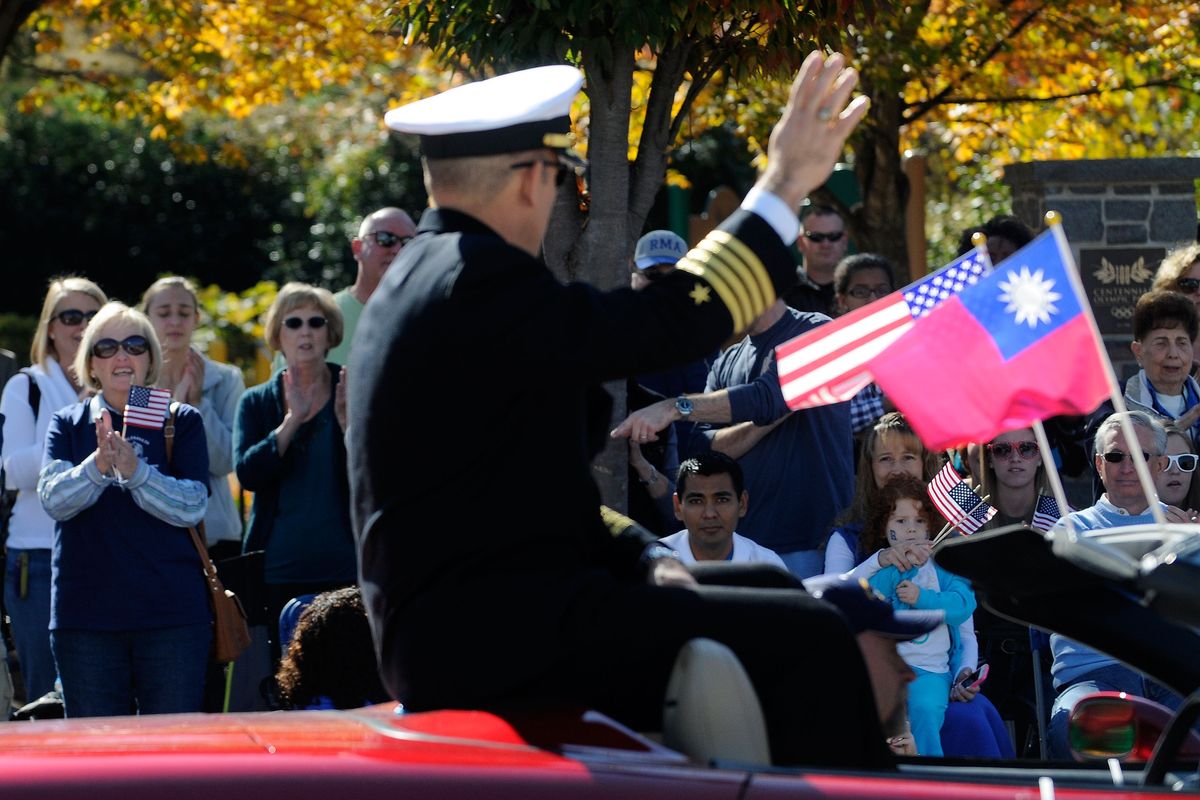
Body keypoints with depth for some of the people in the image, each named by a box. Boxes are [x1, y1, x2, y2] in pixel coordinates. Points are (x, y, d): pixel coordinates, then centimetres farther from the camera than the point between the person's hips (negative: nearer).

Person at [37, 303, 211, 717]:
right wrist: (98, 465, -24)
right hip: (85, 615, 1)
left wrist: (134, 470, -21)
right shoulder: (68, 424, 10)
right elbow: (53, 499, -5)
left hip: (171, 612, -1)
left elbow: (192, 506, -5)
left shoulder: (182, 422, 7)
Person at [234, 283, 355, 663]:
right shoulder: (257, 403, 11)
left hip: (344, 570, -2)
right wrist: (293, 420, -13)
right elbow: (247, 471, -5)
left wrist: (346, 419, -16)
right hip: (280, 573, 2)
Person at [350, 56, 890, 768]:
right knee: (808, 638, -14)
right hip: (490, 630, -11)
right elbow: (665, 325, -20)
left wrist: (646, 557, 7)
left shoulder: (422, 281, 18)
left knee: (763, 590, 20)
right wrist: (783, 188, -11)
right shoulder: (477, 281, -15)